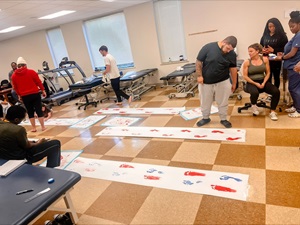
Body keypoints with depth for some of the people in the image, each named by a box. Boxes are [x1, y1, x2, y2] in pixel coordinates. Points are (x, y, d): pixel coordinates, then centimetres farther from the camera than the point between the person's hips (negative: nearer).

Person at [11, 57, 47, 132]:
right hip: (35, 94, -2)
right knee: (39, 110, 5)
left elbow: (15, 87, 8)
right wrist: (43, 90, 5)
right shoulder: (31, 72, -4)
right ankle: (43, 127, 8)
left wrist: (19, 95, 18)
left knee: (30, 112, 11)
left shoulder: (14, 75, 3)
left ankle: (34, 128, 14)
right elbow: (38, 82, -3)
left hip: (24, 96, 2)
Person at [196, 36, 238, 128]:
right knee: (205, 101, 13)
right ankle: (205, 118, 33)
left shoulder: (232, 54, -6)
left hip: (222, 82, 2)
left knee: (223, 102, 10)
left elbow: (233, 69, 2)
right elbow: (199, 62, -10)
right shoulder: (208, 47, -16)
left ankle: (223, 119, 28)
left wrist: (234, 83, 6)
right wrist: (199, 75, -14)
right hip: (206, 82, -1)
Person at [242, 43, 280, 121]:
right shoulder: (247, 62, -6)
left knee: (276, 91, -21)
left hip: (263, 81, 3)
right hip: (251, 83, -3)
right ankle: (254, 105, 2)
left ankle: (272, 112, -4)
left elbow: (268, 73, 5)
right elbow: (245, 76, -6)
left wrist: (264, 83, -10)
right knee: (255, 93, -37)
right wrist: (255, 83, -15)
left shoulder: (265, 59, 1)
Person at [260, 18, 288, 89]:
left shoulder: (282, 36, -4)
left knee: (276, 77, 10)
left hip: (276, 60, -2)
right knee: (268, 77, 7)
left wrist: (273, 50, -19)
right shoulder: (265, 36, 7)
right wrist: (262, 50, -11)